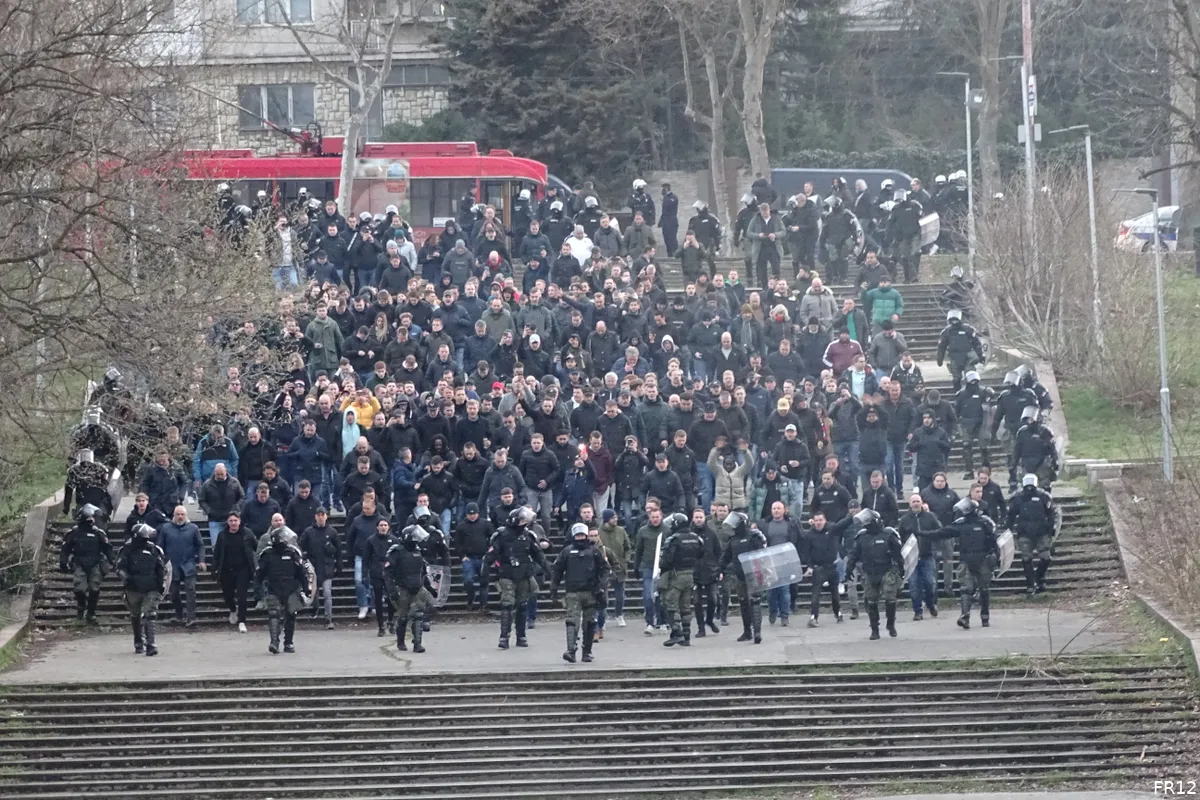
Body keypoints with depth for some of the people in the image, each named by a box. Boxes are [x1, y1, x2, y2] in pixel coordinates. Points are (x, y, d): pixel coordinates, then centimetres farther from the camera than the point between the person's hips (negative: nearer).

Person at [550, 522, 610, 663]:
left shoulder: (594, 551, 7)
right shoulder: (567, 552, 8)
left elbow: (604, 569, 8)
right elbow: (557, 571, 11)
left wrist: (601, 587, -4)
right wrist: (553, 590, 8)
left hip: (591, 593, 1)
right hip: (573, 593, -1)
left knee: (589, 623, 6)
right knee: (572, 622, -13)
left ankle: (587, 652, 16)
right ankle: (571, 651, -23)